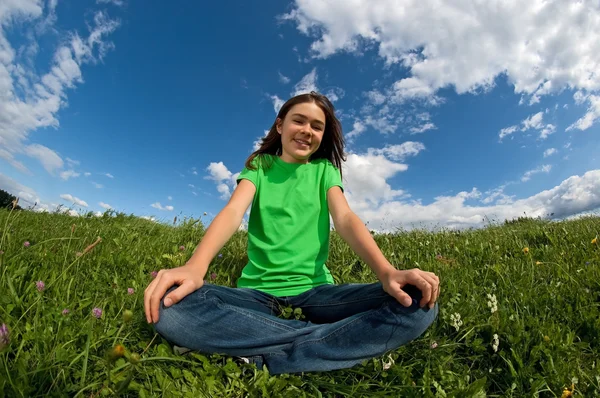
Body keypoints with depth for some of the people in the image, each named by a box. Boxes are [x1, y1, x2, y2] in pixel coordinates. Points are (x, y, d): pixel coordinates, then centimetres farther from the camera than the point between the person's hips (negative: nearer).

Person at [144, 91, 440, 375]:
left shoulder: (324, 170, 10)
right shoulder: (259, 166, 8)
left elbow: (346, 220, -6)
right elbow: (233, 212, -10)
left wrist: (387, 271, -25)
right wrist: (195, 266, -30)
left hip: (314, 290, 1)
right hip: (257, 290, 0)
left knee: (417, 303, -22)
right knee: (170, 308, -29)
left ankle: (263, 357, -22)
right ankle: (318, 336, -19)